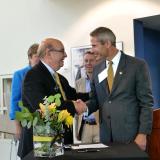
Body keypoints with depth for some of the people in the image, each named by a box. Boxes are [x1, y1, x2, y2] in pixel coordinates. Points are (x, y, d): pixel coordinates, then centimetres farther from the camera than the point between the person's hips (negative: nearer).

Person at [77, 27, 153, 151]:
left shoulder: (137, 65, -5)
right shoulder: (97, 69, 9)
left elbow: (146, 102, -7)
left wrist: (143, 133, -12)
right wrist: (86, 107, -7)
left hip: (130, 134, -4)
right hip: (106, 135, 4)